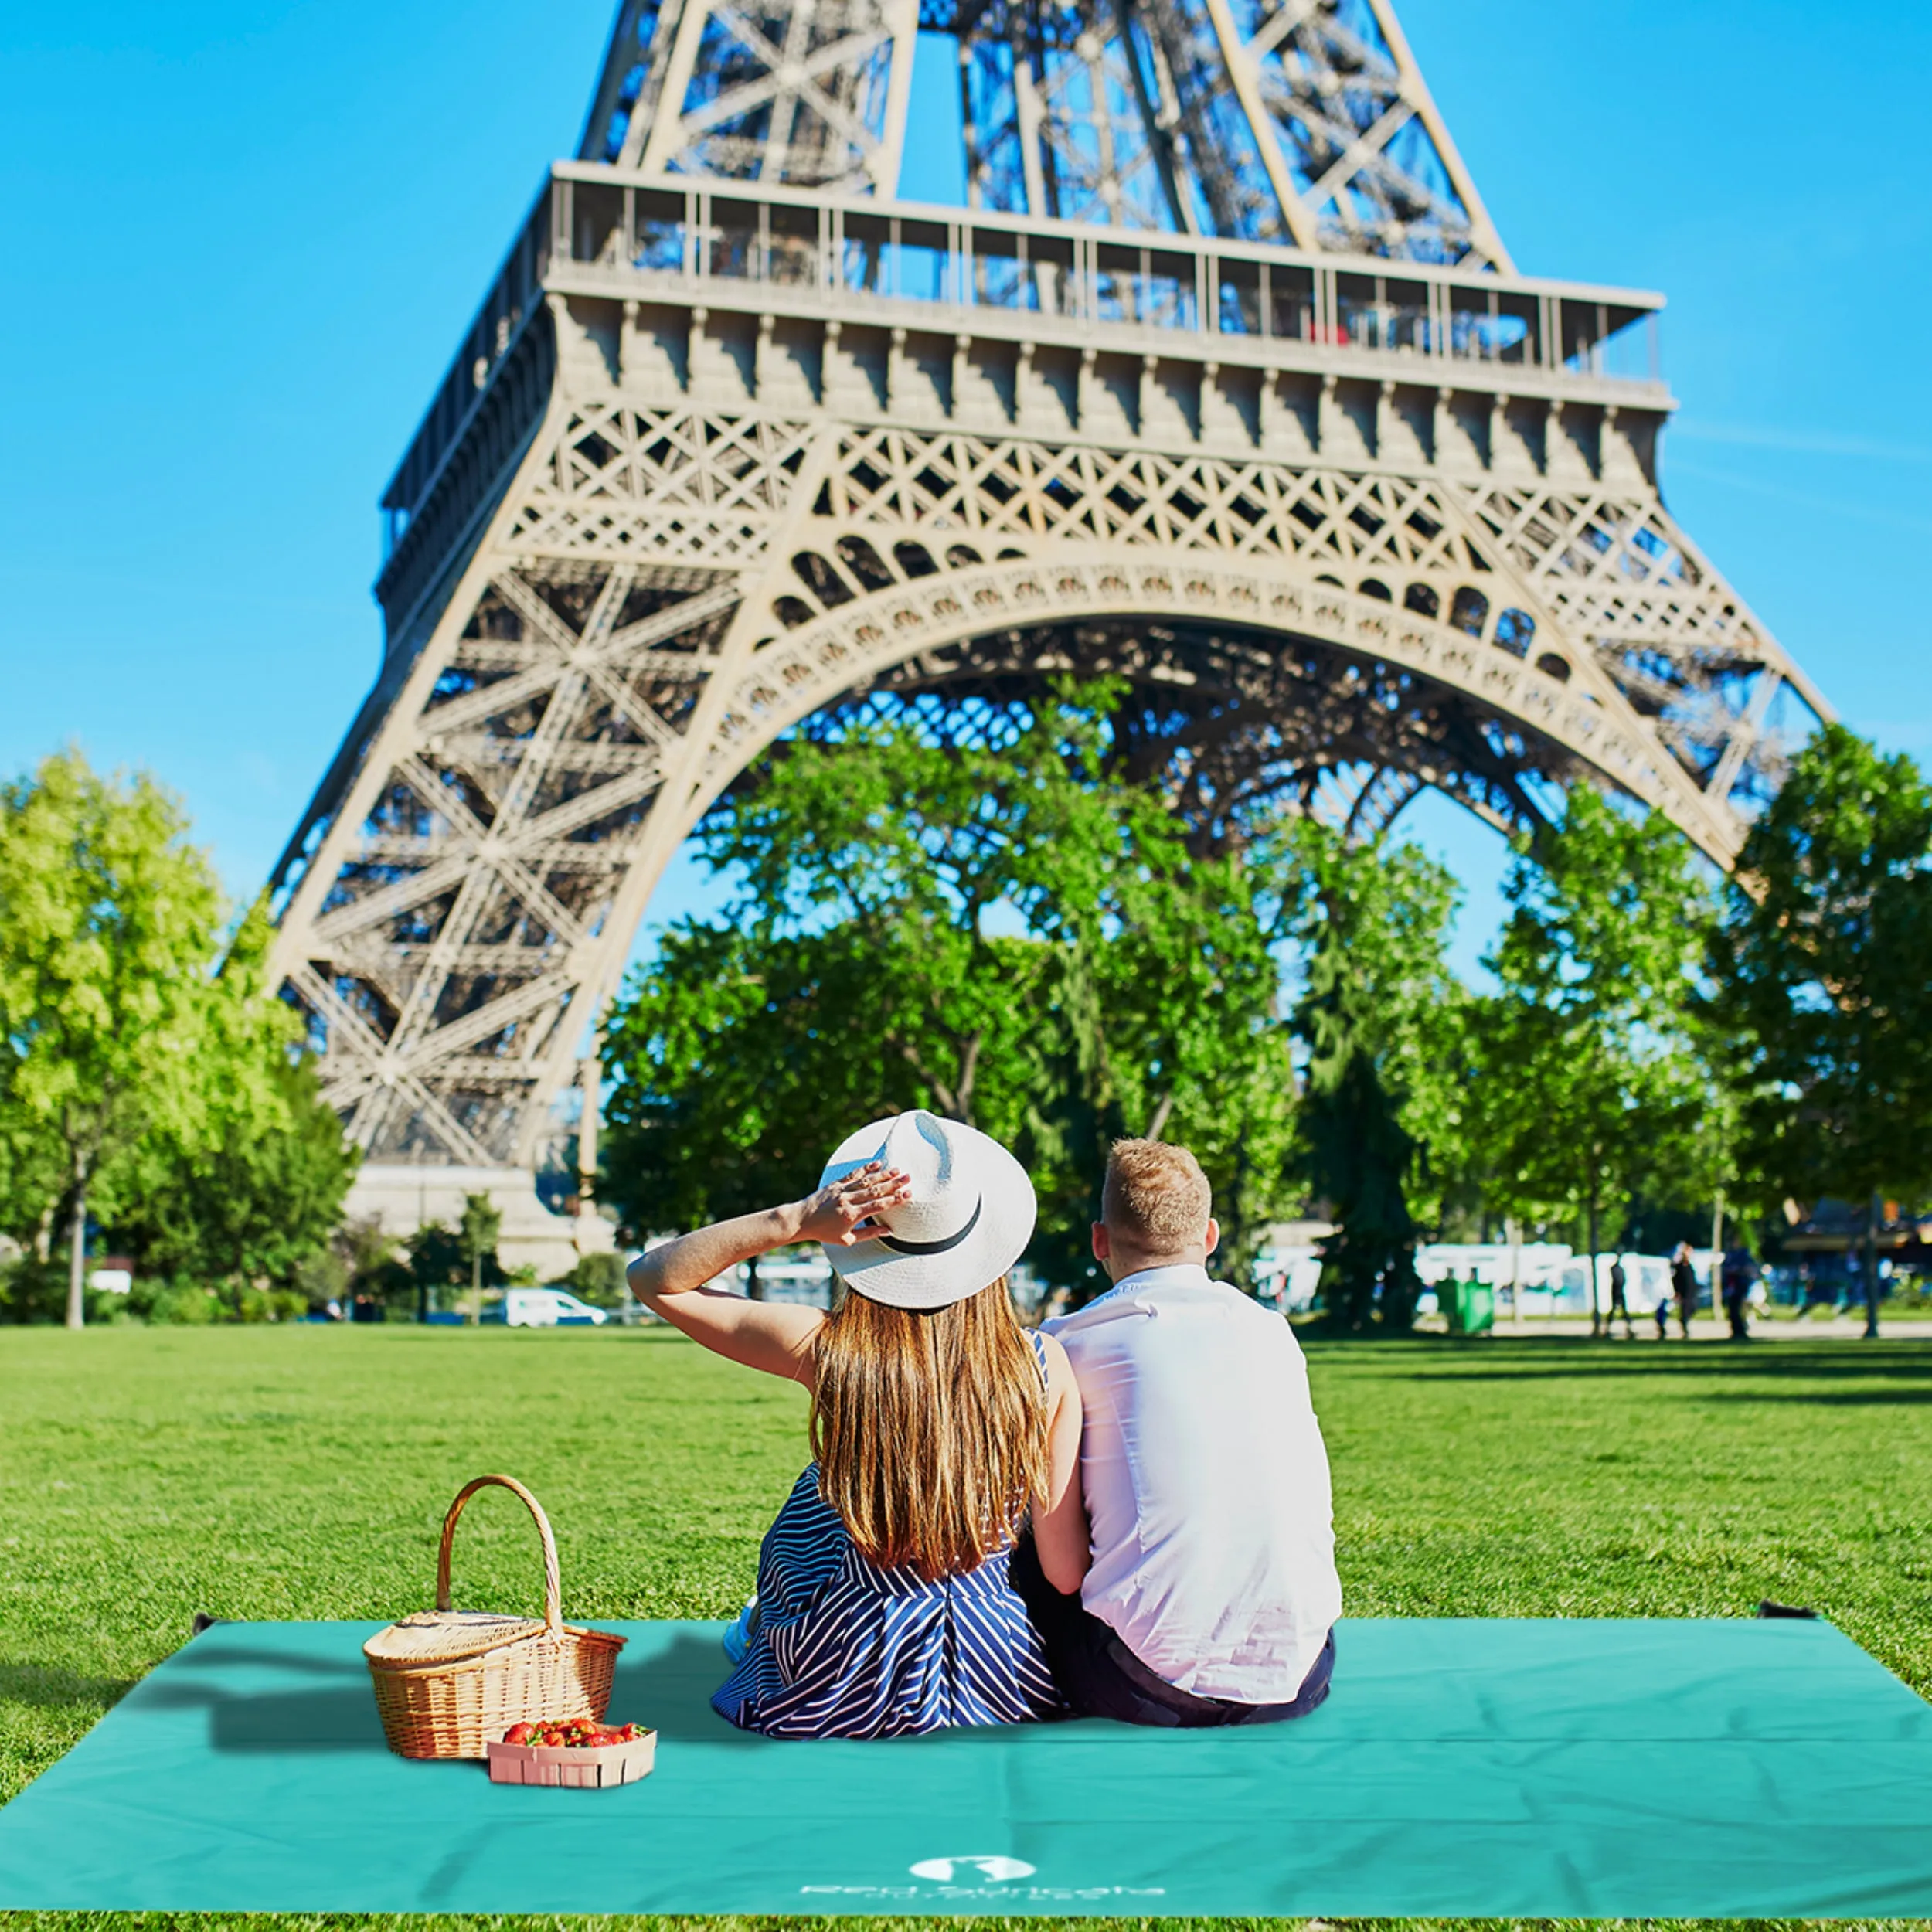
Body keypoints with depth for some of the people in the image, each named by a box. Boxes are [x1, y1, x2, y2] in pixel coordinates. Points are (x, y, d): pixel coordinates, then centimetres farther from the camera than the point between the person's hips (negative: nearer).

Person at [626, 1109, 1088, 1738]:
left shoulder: (831, 1350, -18)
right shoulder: (1045, 1366, -14)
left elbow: (652, 1278, -6)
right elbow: (1068, 1569, -10)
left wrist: (793, 1221, -17)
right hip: (1004, 1681, 2)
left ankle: (762, 1633, 56)